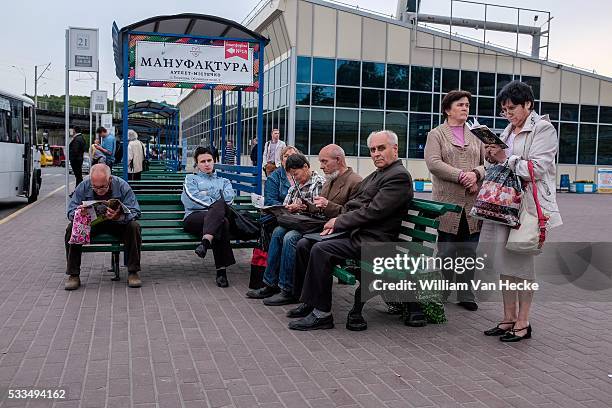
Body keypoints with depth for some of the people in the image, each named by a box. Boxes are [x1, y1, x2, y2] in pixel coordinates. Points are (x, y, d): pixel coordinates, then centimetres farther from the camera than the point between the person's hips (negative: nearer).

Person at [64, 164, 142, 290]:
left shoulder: (122, 186, -18)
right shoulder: (84, 186, -14)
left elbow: (135, 212, -22)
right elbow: (71, 211, -13)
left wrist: (119, 216, -44)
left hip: (117, 224, -1)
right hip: (90, 224, 1)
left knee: (134, 227, -30)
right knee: (72, 228, -25)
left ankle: (133, 272, -19)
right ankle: (73, 275, -14)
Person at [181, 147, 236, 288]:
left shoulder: (224, 181, 32)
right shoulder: (191, 179, 26)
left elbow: (228, 198, 9)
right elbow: (192, 200, 4)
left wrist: (206, 195, 6)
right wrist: (216, 203, 0)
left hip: (219, 216, 2)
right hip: (194, 217, -2)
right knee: (222, 223, -38)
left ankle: (206, 242, -53)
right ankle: (221, 270, -45)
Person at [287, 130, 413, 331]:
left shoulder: (399, 176, -11)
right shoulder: (375, 175, 21)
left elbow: (373, 211, -19)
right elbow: (351, 204, 21)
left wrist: (338, 222, -11)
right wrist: (336, 223, 2)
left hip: (371, 239, -10)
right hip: (354, 231, 10)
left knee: (320, 250, -27)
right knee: (303, 244, 1)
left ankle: (322, 314, -17)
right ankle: (308, 302, 9)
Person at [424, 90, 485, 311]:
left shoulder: (476, 135, 18)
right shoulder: (436, 134, 6)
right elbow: (433, 163, -9)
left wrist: (476, 174, -12)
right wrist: (461, 175, -17)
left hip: (473, 204, 4)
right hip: (447, 203, -3)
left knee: (469, 252, 7)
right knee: (446, 252, 0)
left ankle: (466, 295, 18)